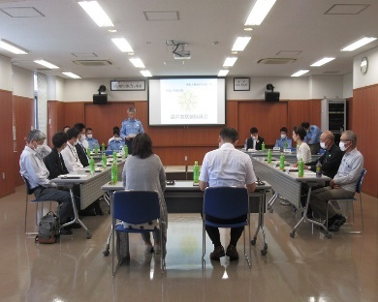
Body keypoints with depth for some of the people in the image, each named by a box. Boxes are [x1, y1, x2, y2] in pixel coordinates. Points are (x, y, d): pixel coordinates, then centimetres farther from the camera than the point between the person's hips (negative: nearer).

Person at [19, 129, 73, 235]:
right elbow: (37, 178, -21)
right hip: (41, 190, -9)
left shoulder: (33, 153, 14)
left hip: (45, 186, 9)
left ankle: (67, 220, 11)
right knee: (69, 197, -21)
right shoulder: (27, 155, -15)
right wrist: (53, 184, -12)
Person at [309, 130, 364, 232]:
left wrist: (335, 181, -12)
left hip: (347, 189, -9)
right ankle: (330, 219, 0)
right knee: (313, 194, -6)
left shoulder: (358, 157, -13)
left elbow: (351, 177, -20)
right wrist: (334, 182, -3)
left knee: (318, 197, -20)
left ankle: (337, 218, -4)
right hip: (338, 186, 9)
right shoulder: (346, 154, 15)